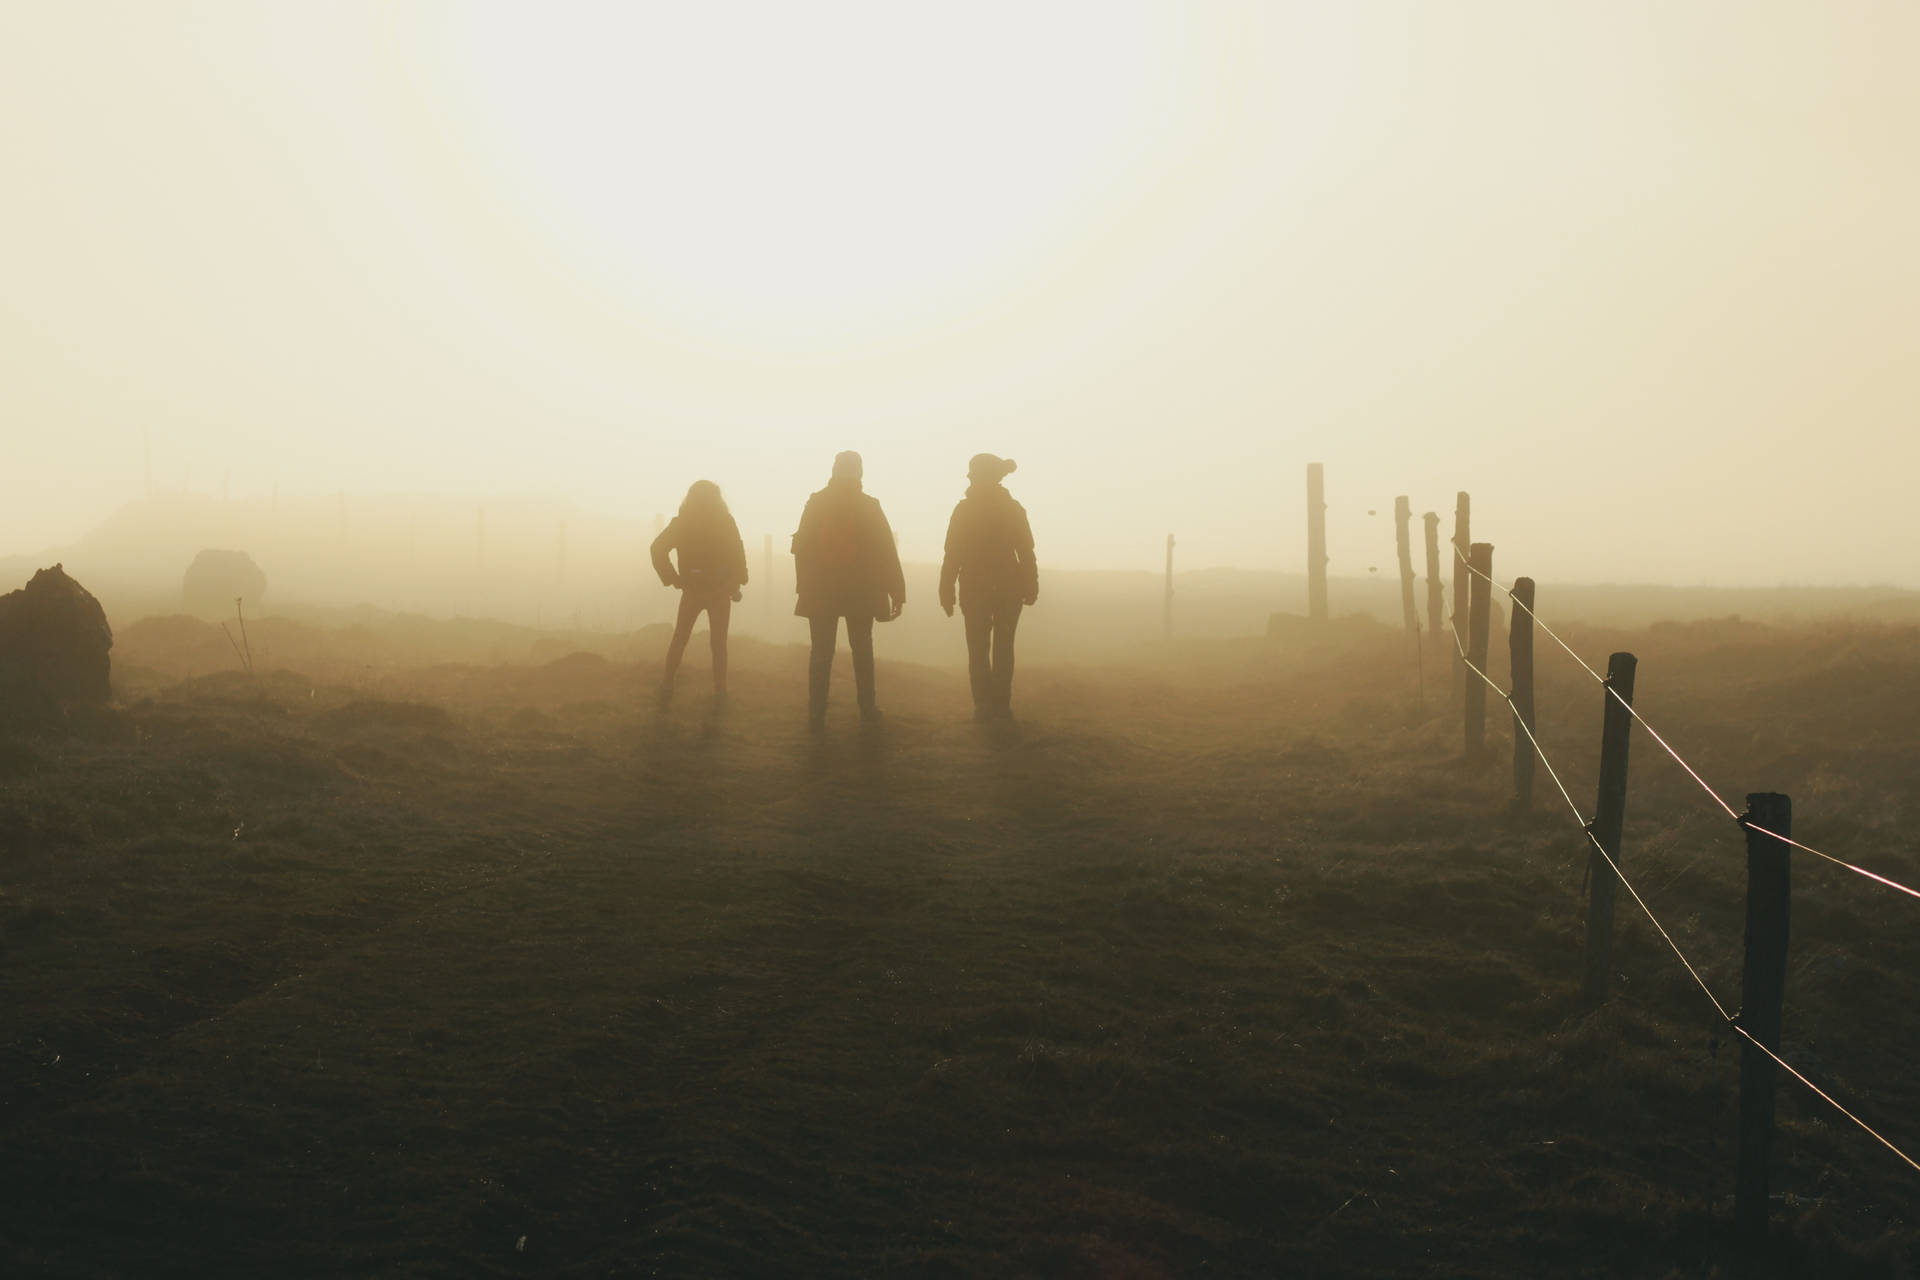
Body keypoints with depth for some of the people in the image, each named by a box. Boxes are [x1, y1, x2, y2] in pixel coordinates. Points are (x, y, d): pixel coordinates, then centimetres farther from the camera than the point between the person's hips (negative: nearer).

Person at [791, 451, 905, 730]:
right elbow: (886, 552, -5)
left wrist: (804, 586, 4)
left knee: (821, 651, 2)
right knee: (862, 648, 14)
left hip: (820, 591, 0)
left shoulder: (816, 504, -1)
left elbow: (801, 548, -1)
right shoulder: (869, 506, -4)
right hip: (860, 591, 0)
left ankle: (816, 715, -3)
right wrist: (896, 592, -2)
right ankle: (867, 709, 16)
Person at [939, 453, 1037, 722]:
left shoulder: (964, 510, -5)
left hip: (974, 589, -1)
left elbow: (952, 555, -7)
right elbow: (1026, 552, -3)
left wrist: (946, 591, -4)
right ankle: (1002, 705, 3)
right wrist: (1030, 586, 2)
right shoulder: (1013, 509, 0)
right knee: (1004, 647, 7)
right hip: (1008, 588, 1)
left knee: (978, 648, 5)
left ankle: (984, 705, -1)